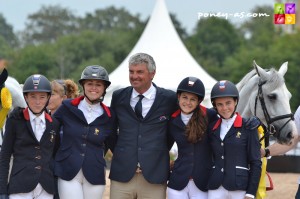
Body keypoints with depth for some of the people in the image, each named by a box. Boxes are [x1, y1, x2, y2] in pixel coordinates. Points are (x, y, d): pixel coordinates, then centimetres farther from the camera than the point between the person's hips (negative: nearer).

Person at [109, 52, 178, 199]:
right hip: (122, 175, 2)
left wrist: (162, 151, 10)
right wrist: (117, 151, 12)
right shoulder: (118, 97, 8)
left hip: (154, 176, -2)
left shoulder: (169, 98, 1)